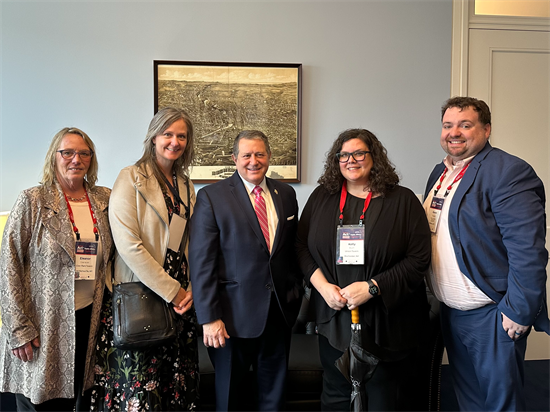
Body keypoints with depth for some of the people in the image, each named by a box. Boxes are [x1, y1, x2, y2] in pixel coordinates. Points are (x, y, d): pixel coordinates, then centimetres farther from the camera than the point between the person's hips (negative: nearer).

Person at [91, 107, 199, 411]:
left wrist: (191, 289, -1)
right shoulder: (131, 178, -6)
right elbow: (128, 245, -15)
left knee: (178, 386, 9)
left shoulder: (186, 185, 12)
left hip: (181, 298, 5)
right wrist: (171, 291, -13)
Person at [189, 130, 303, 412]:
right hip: (235, 314, -4)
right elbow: (202, 261, -11)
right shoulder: (212, 196, -8)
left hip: (279, 311, 4)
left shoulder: (286, 193, 6)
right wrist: (209, 317, -13)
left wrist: (296, 292, 8)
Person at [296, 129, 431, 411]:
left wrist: (372, 287, -17)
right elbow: (301, 246, 7)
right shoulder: (321, 197, 6)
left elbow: (419, 259, -9)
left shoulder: (402, 200, -3)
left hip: (388, 325, -2)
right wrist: (322, 285, -9)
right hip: (334, 321, 3)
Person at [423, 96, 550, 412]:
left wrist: (519, 311, -21)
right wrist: (434, 291, 12)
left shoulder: (509, 172, -16)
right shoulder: (440, 173, 10)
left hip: (492, 315, -7)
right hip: (450, 312, 8)